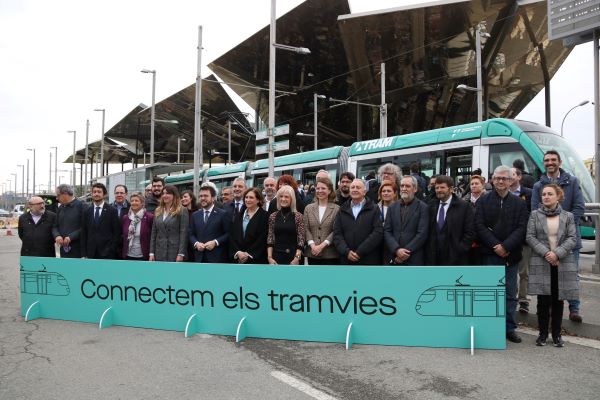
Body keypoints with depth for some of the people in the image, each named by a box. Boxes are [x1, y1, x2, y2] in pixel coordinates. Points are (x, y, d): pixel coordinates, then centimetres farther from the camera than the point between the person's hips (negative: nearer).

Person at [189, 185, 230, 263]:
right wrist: (196, 243, -5)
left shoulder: (223, 214, 1)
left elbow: (229, 233, -4)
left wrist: (215, 242, -15)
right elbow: (191, 234, 16)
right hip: (200, 258, 4)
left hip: (217, 258, -4)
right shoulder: (195, 215, 16)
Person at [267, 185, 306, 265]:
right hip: (276, 257, 2)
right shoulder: (273, 216, 6)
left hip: (292, 258, -2)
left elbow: (301, 239, -5)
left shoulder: (298, 216, -2)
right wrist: (269, 257, -3)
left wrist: (297, 258, -13)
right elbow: (270, 239, 6)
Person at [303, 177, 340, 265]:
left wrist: (322, 245, -15)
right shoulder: (308, 208, 10)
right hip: (312, 253, 3)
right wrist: (312, 245, -11)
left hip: (330, 254, -3)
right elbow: (306, 229, 4)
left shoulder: (336, 209, -1)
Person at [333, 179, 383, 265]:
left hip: (369, 261, -2)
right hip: (347, 260, 3)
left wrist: (360, 252, -14)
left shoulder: (374, 209, 4)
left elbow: (378, 232, -8)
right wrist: (346, 251, -11)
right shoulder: (342, 210, 12)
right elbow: (337, 234, 5)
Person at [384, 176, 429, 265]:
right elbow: (387, 231, 5)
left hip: (414, 260, -3)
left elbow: (422, 234, -8)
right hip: (393, 259, 3)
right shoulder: (392, 207, 11)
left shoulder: (423, 208, 0)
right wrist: (397, 250, -11)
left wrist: (406, 252, -13)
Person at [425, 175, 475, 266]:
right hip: (434, 259, 4)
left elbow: (470, 232, -5)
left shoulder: (464, 206, -3)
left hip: (455, 259, -4)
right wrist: (428, 251, 3)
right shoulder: (432, 206, 11)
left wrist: (460, 250, -11)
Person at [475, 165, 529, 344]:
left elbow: (522, 228, -1)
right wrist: (495, 245, -13)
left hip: (511, 255, 2)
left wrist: (505, 246, -13)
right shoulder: (483, 201, 5)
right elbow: (479, 226, -3)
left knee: (510, 293, 7)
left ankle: (509, 328, 16)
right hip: (490, 255, -1)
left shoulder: (519, 203, 8)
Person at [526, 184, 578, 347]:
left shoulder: (568, 216, 5)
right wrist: (545, 252, -14)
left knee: (558, 301, 7)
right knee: (543, 300, 2)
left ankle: (557, 334, 18)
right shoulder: (535, 215, 4)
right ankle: (543, 334, 14)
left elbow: (572, 238, -2)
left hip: (562, 264, 1)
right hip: (541, 263, -1)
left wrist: (557, 253, -15)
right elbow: (530, 237, -2)